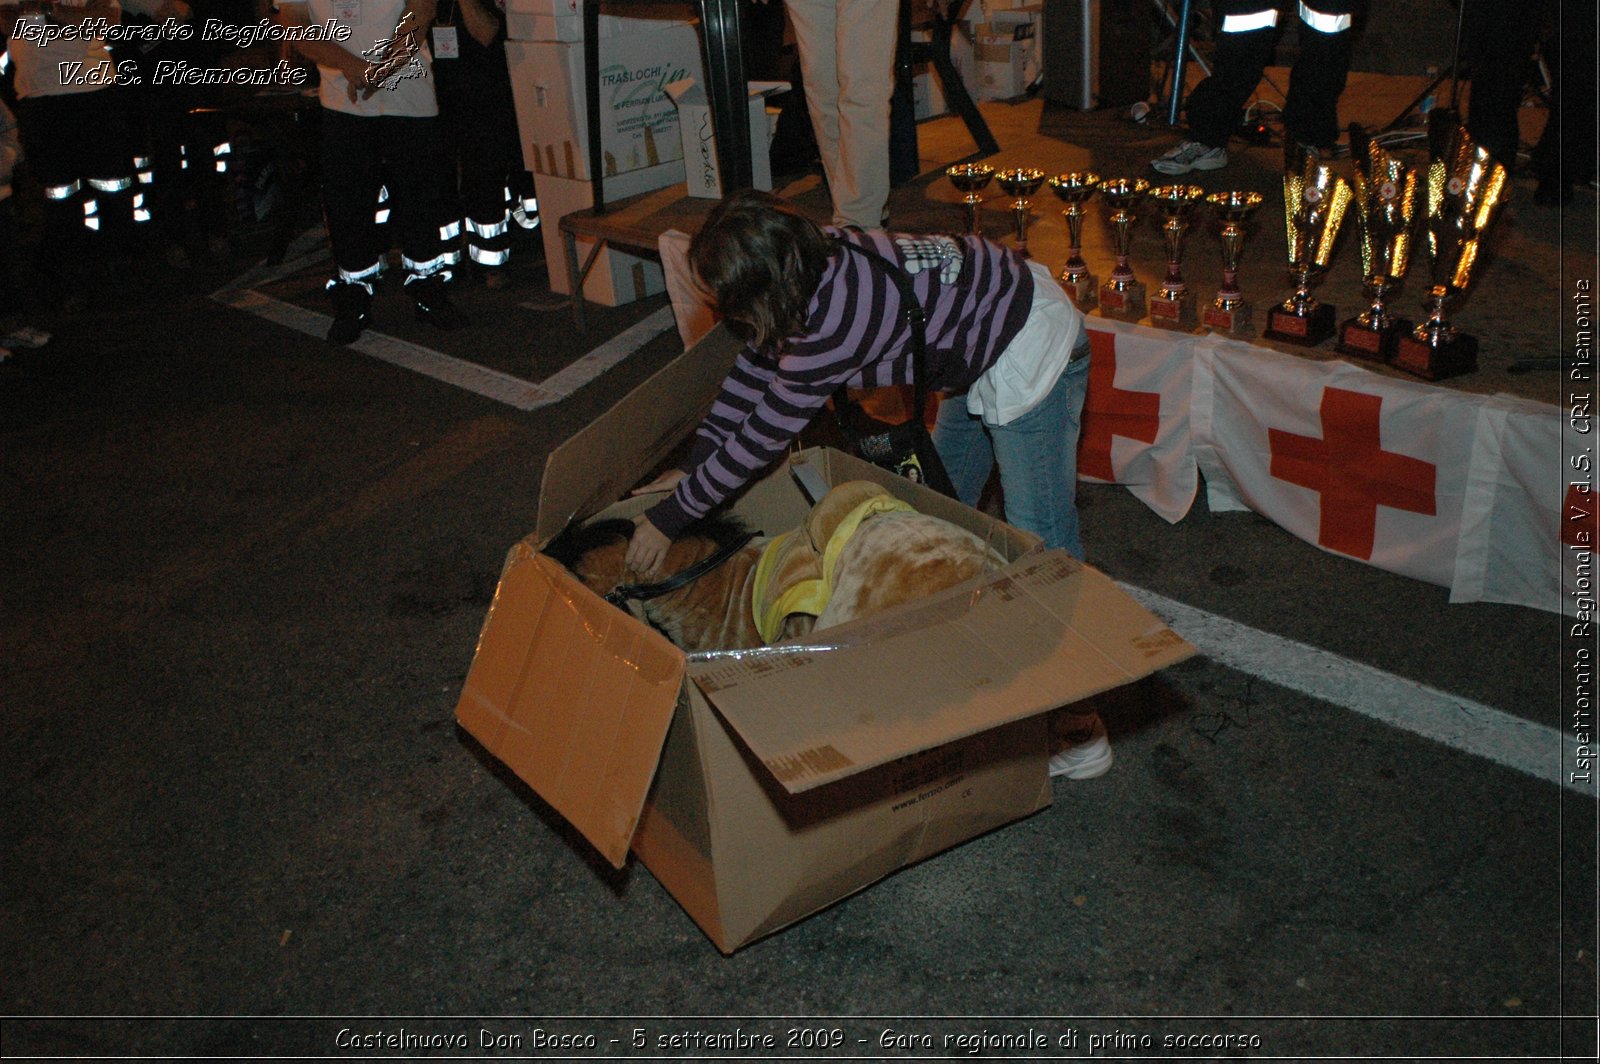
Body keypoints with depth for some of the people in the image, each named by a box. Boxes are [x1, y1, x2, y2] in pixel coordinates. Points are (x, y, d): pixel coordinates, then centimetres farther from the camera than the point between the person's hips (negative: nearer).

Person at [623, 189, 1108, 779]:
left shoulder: (836, 320, -34)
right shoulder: (815, 262, -9)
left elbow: (762, 436, -25)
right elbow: (753, 368, 5)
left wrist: (668, 520, -14)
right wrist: (692, 467, 7)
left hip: (1033, 353, -10)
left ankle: (1081, 732, 2)